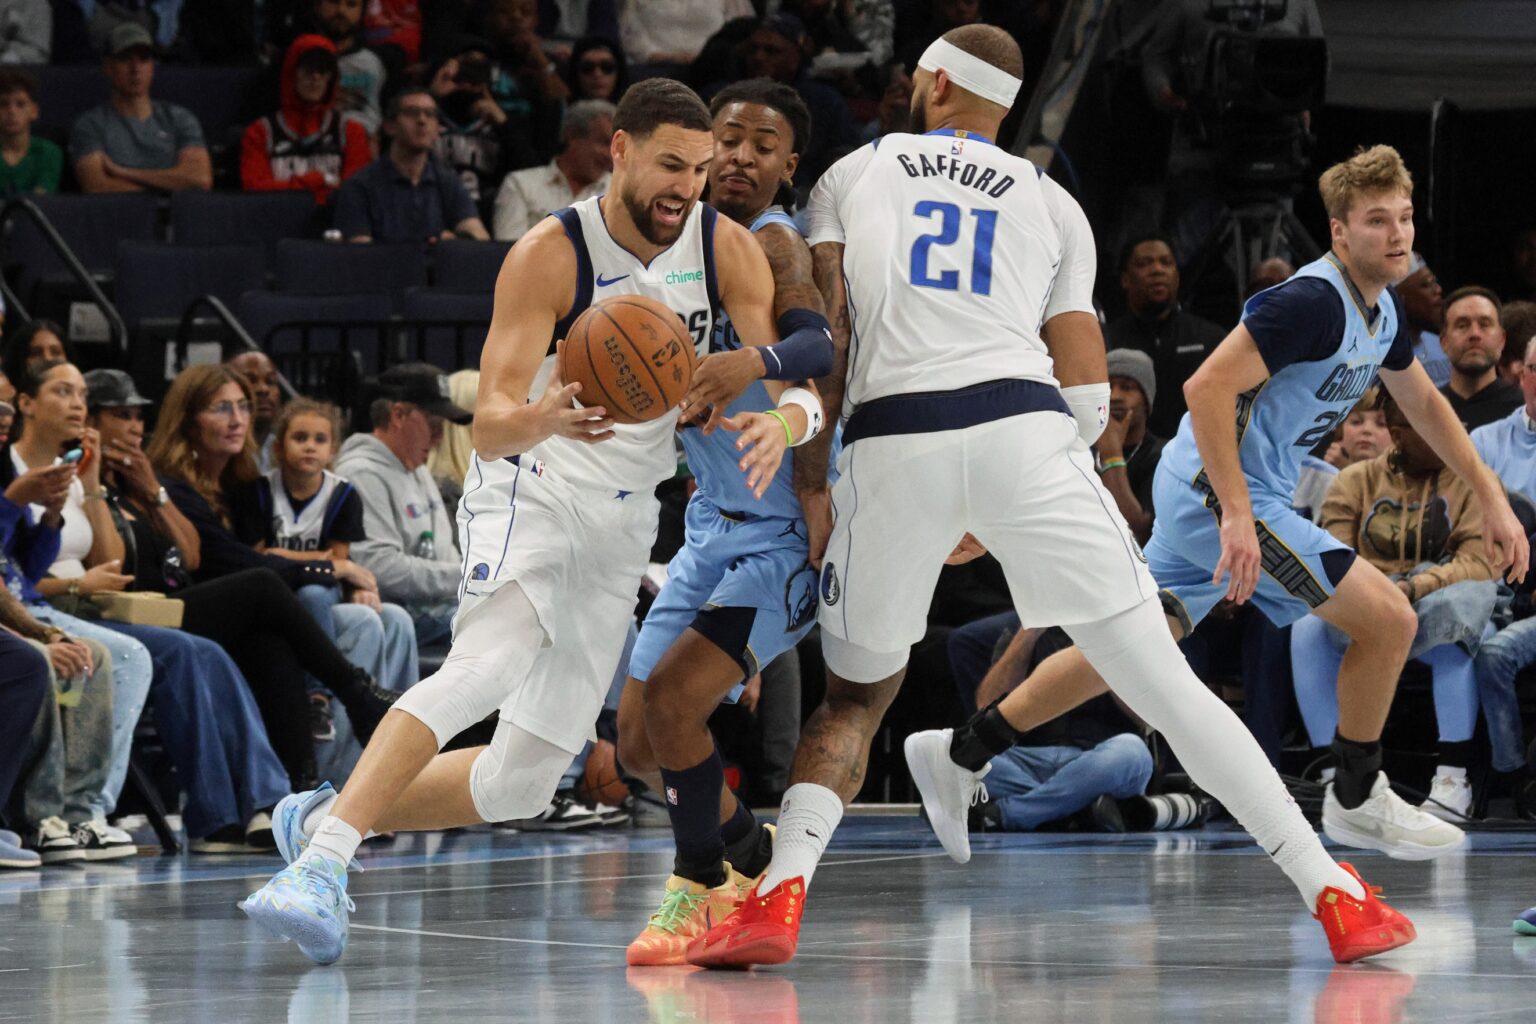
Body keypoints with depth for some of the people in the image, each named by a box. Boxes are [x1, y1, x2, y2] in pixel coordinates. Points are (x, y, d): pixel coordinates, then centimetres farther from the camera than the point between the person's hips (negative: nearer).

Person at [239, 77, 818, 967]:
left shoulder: (727, 250, -5)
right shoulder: (551, 256, -17)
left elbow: (800, 385, -9)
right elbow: (489, 426, -22)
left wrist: (780, 423, -34)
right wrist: (540, 420, -47)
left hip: (621, 525, 6)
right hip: (532, 492, -6)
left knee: (524, 782, 3)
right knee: (486, 667, -35)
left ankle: (326, 818, 19)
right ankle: (322, 864, -42)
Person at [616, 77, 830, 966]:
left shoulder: (776, 245, -17)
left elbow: (819, 345, -36)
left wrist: (756, 360, -55)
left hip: (788, 532, -9)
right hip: (716, 523, 9)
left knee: (671, 698, -22)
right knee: (639, 741, 8)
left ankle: (702, 884, -1)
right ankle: (746, 851, 34)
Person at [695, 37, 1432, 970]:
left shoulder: (851, 174, 22)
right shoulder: (1051, 203, 23)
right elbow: (1088, 396, 18)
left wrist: (810, 478, 16)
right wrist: (1004, 510, 28)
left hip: (892, 439, 0)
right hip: (1024, 428, 0)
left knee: (855, 697, 19)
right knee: (1164, 685, 5)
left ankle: (778, 898, -5)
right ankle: (1338, 900, 2)